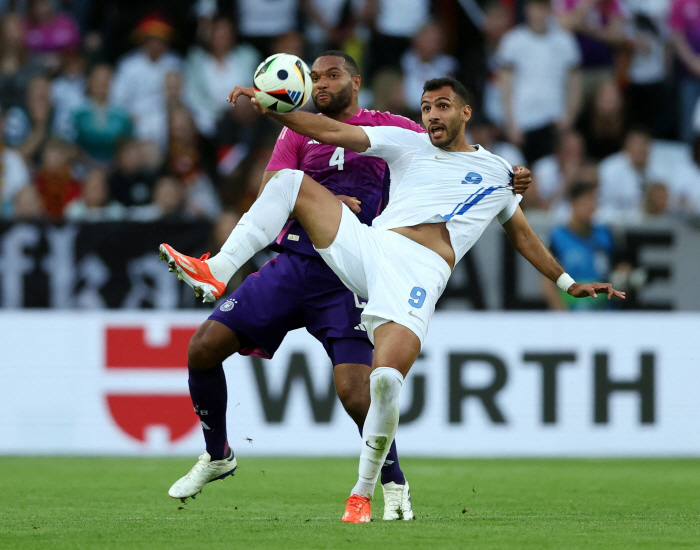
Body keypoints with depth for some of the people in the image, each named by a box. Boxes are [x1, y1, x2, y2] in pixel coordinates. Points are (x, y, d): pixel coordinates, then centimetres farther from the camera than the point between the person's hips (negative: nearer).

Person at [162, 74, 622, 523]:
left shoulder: (496, 172, 23)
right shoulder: (408, 144, 22)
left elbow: (522, 232, 36)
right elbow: (332, 132, 14)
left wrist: (568, 283, 36)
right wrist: (267, 106, 3)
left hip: (422, 271, -3)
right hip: (368, 244, 3)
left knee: (388, 379, -25)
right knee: (290, 181, -11)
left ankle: (364, 493, -7)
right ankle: (218, 271, -18)